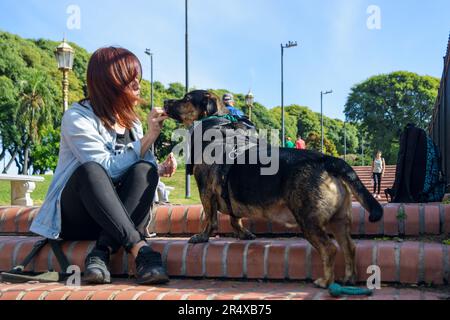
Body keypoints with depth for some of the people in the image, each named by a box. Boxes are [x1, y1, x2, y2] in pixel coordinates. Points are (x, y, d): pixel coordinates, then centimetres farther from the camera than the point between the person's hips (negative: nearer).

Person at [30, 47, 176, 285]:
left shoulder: (131, 122, 10)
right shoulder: (77, 118, -10)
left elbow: (138, 171, 15)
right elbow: (108, 169, -21)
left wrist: (158, 170, -6)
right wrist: (148, 138, -21)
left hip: (117, 218, 5)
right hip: (75, 218, -5)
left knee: (144, 169, -24)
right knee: (90, 170, -35)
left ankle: (103, 252, -34)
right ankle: (140, 249, -43)